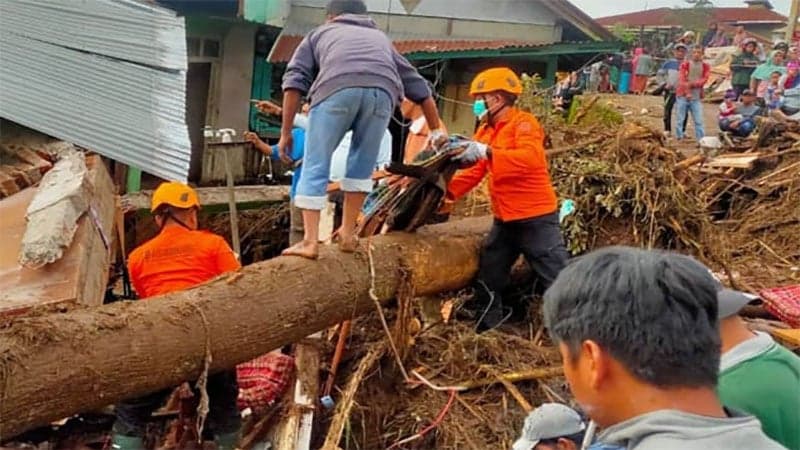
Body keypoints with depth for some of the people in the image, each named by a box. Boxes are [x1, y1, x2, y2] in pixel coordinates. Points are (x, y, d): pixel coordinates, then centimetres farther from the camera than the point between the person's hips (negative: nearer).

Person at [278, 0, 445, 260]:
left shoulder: (319, 34, 35)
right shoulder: (380, 38, 43)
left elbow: (295, 80, 18)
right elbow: (417, 85, 41)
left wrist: (286, 132, 16)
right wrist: (436, 131, 46)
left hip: (337, 87, -2)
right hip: (382, 89, 3)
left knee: (315, 166, 5)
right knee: (362, 164, 19)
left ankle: (310, 241, -1)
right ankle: (347, 234, 19)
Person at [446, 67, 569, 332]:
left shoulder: (523, 123, -12)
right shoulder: (486, 130, 13)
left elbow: (530, 158, -30)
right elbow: (475, 170, 11)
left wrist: (487, 152, -37)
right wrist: (448, 191, -4)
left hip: (535, 218, -9)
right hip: (504, 220, 9)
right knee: (488, 279, 15)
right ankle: (484, 327, 28)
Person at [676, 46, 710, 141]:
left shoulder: (706, 67, 6)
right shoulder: (685, 64, 2)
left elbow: (704, 80, -6)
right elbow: (681, 80, -7)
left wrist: (692, 84, -21)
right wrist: (687, 92, -18)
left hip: (697, 98, 1)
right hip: (682, 96, -1)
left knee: (699, 120, -2)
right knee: (680, 119, 1)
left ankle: (702, 140, -1)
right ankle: (679, 139, 6)